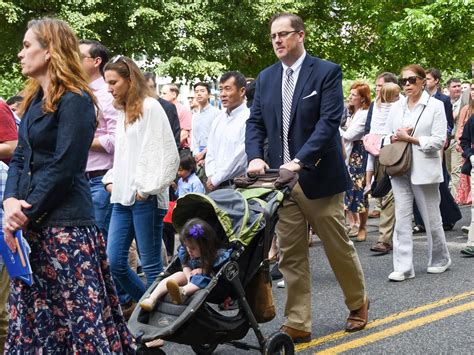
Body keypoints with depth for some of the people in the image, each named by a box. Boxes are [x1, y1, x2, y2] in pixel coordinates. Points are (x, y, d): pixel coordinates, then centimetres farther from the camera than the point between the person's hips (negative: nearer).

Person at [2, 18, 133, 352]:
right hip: (31, 224, 9)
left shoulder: (75, 100, -11)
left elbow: (62, 169, -16)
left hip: (65, 224, -8)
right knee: (31, 311, 15)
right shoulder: (35, 101, 14)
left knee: (78, 312, -1)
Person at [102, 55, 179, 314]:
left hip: (145, 198, -8)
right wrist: (111, 180, 9)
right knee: (114, 261, 6)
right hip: (122, 197, 8)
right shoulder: (122, 111, 19)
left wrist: (147, 188, -14)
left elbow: (166, 153, -12)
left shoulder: (150, 107, -5)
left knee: (150, 263, -1)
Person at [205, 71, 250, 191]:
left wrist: (215, 180, -9)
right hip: (215, 185, 6)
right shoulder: (218, 120, 14)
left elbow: (240, 156, -16)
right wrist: (211, 176, -2)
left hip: (237, 186, -6)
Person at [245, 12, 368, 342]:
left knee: (339, 246, 8)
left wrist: (300, 160, -25)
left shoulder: (327, 71, -5)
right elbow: (255, 123, 10)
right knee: (291, 255, 6)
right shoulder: (266, 77, 11)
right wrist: (255, 157, -10)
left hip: (318, 176, -4)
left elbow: (329, 121, -15)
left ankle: (358, 302, 33)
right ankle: (298, 325, 14)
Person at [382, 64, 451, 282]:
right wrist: (395, 138, -9)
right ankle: (403, 267, 1)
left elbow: (438, 141, -10)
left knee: (431, 218, 8)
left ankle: (440, 259, 28)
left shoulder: (435, 105, -3)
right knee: (402, 218, -1)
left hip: (424, 169, -3)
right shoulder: (397, 107, 9)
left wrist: (410, 139, -13)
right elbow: (386, 137, 12)